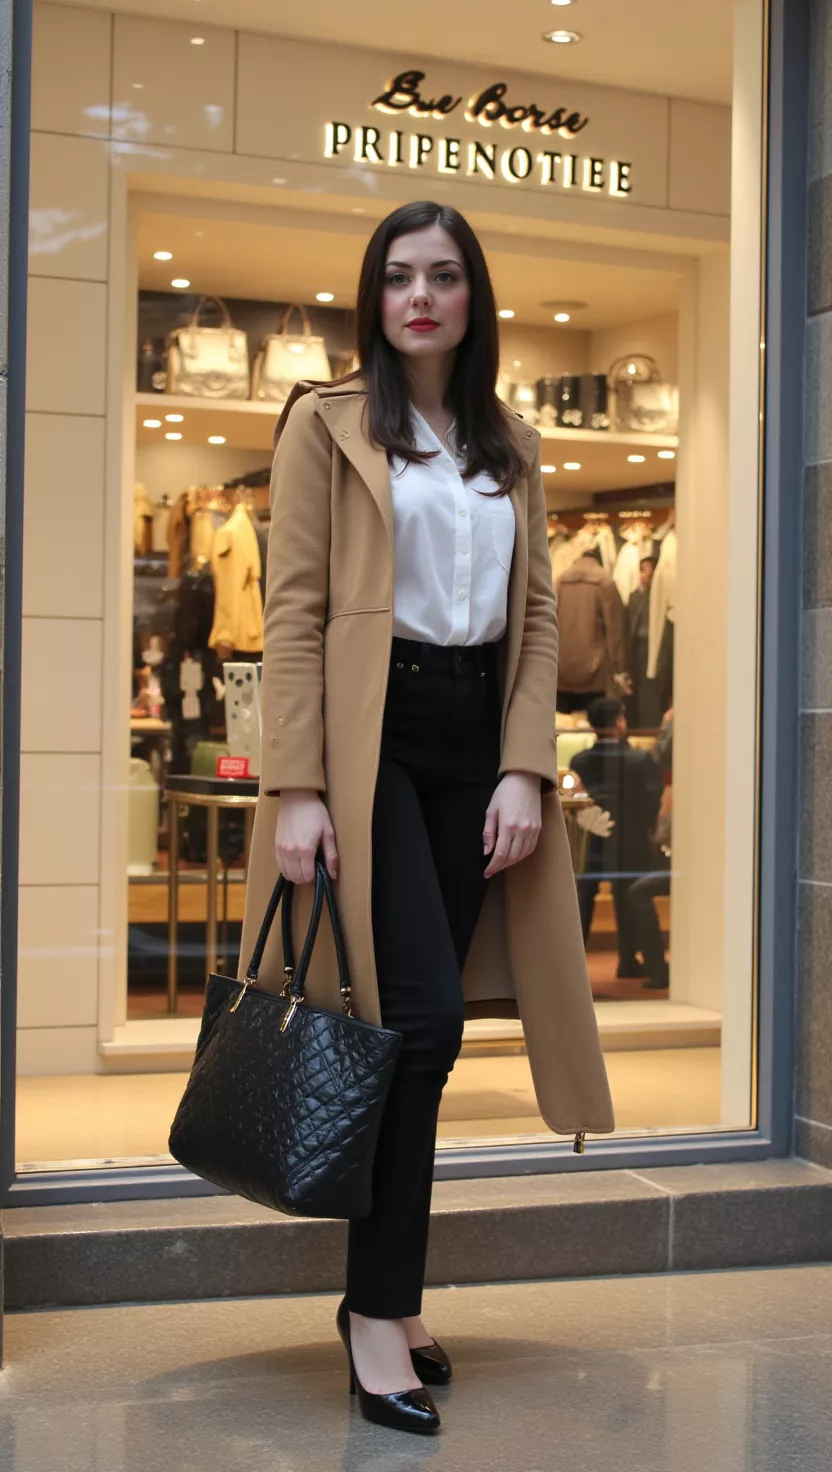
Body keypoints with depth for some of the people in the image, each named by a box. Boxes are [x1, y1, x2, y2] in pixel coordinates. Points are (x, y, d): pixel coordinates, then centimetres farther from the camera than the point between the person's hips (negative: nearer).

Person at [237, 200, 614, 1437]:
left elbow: (538, 617, 11)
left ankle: (383, 1291, 17)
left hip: (477, 742, 5)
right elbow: (294, 609, -4)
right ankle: (382, 1311, -2)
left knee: (422, 1023, 5)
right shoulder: (330, 420, 2)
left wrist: (525, 769, -2)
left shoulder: (513, 449, 16)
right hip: (372, 735, -4)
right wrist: (295, 788, -13)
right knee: (425, 1017, -13)